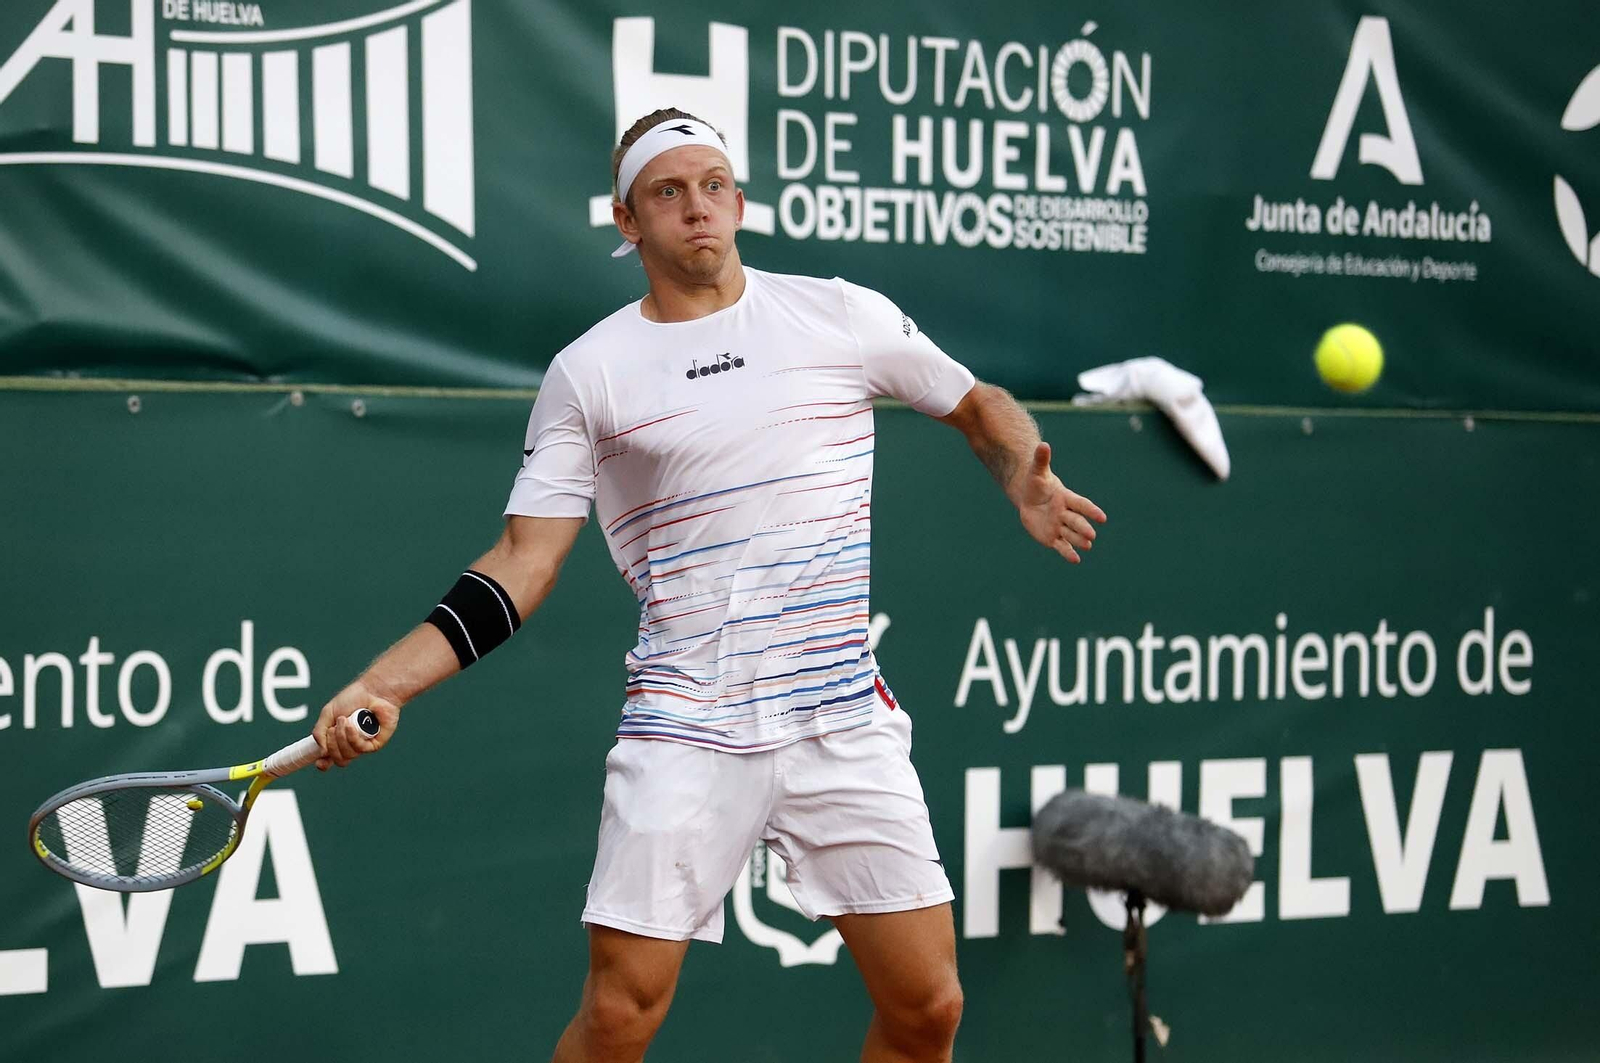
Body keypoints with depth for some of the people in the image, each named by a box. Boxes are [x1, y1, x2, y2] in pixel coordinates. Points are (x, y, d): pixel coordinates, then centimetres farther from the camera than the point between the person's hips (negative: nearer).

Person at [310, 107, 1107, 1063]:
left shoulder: (842, 315, 5)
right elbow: (523, 564, 2)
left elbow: (979, 402, 19)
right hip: (684, 726, -1)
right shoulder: (588, 372, 4)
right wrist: (383, 685, -8)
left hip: (844, 717, 2)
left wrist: (1025, 482, -3)